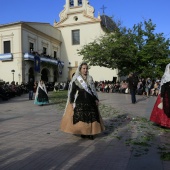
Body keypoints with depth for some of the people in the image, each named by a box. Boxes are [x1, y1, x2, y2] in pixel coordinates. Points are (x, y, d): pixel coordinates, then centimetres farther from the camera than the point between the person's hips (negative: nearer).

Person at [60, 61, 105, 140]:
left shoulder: (90, 79, 12)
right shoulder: (76, 79, -1)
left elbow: (93, 90, 15)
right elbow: (72, 91, -3)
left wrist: (96, 99, 8)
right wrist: (72, 102, -9)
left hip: (90, 101, 4)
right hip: (80, 102, -3)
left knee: (91, 116, 1)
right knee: (80, 117, -2)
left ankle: (90, 132, 10)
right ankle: (82, 132, 12)